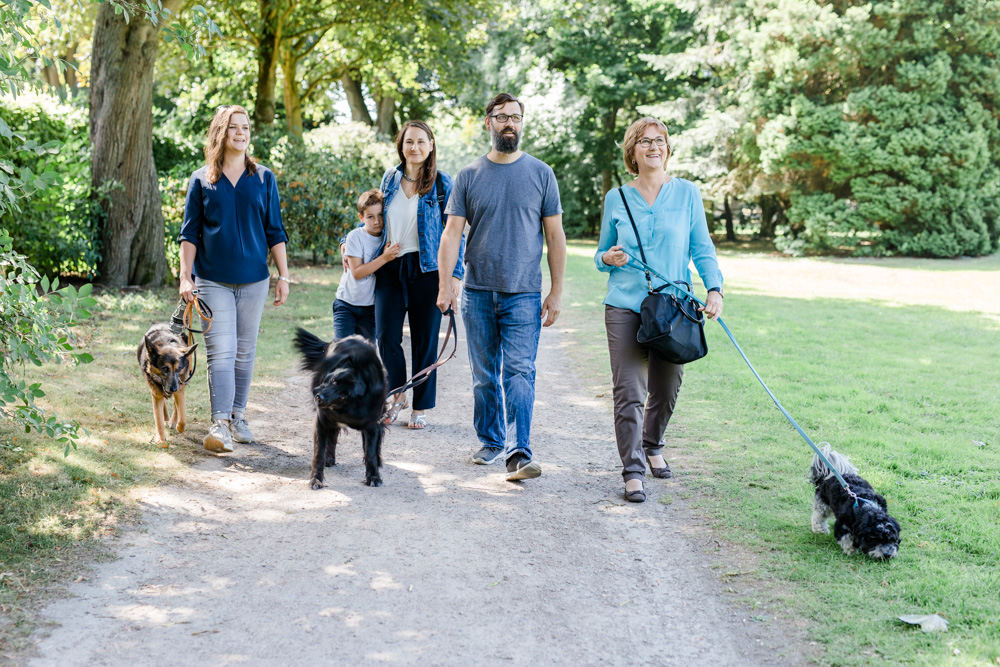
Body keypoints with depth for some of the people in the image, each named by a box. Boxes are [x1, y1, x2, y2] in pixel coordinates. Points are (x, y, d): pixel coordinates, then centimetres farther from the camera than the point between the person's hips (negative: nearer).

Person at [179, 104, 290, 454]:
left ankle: (237, 417, 21)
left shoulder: (263, 178, 8)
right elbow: (190, 232, 4)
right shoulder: (201, 180, 4)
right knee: (221, 352, -11)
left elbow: (275, 231, 9)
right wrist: (185, 277, -4)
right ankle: (219, 425, -14)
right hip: (213, 280, -2)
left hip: (253, 279, 2)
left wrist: (284, 276, 4)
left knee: (245, 351, 8)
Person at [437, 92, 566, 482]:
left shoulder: (541, 174, 4)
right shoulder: (469, 176, 7)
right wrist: (445, 283, -7)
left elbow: (554, 236, 5)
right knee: (484, 375, 10)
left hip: (523, 293, -2)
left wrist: (557, 291, 1)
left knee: (519, 372, -11)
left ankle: (520, 452, -13)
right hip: (478, 291, 2)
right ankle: (491, 442, 24)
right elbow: (452, 233, 4)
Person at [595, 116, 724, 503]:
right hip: (625, 307, -1)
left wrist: (714, 288, -9)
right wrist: (609, 259, -8)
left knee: (666, 389, 11)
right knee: (629, 392, -9)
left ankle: (652, 445, 38)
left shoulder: (687, 193, 5)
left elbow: (702, 249, 6)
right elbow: (601, 254, 15)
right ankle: (633, 470, -1)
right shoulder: (616, 199, 7)